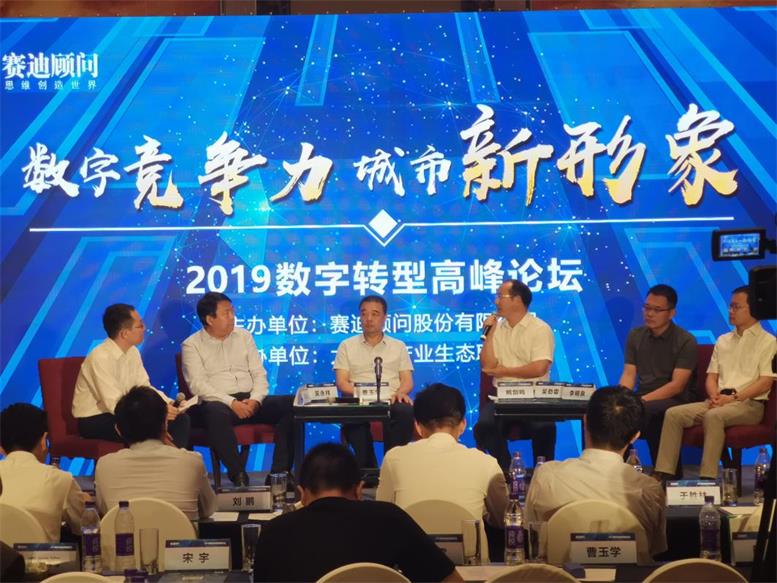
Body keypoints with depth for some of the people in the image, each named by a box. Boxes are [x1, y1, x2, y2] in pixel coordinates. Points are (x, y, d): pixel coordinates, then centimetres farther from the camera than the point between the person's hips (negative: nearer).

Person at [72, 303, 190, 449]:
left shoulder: (132, 352, 3)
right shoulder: (101, 358, -23)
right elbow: (114, 404, -26)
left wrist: (170, 403, -14)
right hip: (93, 421, -8)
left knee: (181, 419, -7)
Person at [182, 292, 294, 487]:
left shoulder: (244, 336, 18)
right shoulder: (192, 345, 4)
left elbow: (259, 374, 13)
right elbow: (197, 384, -9)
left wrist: (255, 400, -9)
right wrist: (232, 403, -20)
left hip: (250, 401, 5)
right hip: (218, 403, -4)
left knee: (291, 404, -20)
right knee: (215, 413, -41)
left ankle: (279, 473, -23)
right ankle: (239, 476, -34)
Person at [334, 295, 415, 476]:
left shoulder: (398, 346, 21)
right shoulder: (347, 346, 17)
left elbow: (408, 380, 13)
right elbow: (342, 382, 6)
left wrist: (400, 392, -13)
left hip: (390, 401, 1)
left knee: (407, 412, -35)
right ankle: (367, 467, -27)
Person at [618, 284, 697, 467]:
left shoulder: (685, 341, -3)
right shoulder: (635, 336, 14)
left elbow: (677, 385, -12)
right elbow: (629, 374, 7)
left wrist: (643, 400, -23)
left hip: (673, 401, -5)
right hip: (642, 399, 5)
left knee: (646, 409, -37)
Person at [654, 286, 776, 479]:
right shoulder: (723, 340, 24)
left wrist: (734, 397, -16)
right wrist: (715, 395, -5)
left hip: (749, 403, -6)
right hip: (719, 401, 6)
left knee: (713, 416, -37)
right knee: (673, 414, -17)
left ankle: (707, 479, -39)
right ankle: (664, 474, -24)